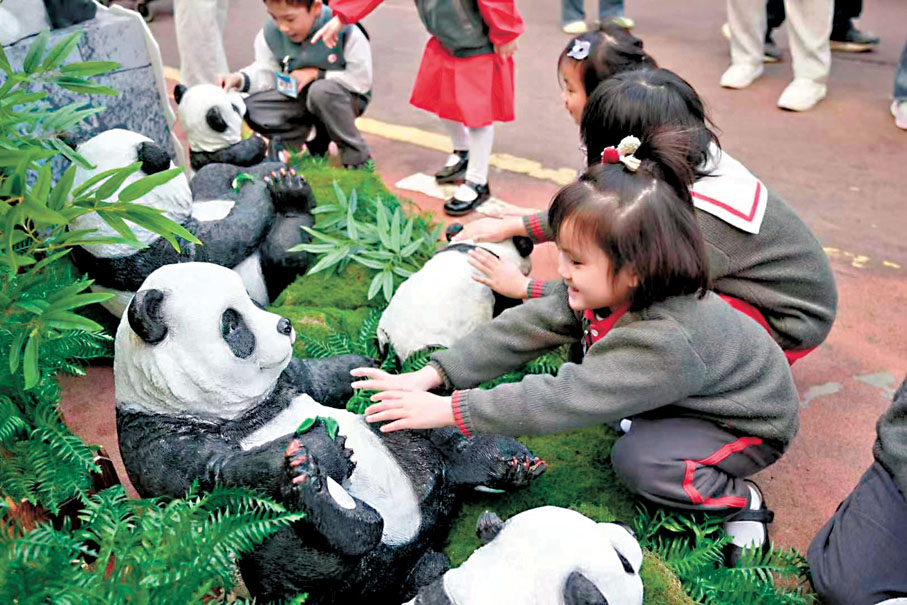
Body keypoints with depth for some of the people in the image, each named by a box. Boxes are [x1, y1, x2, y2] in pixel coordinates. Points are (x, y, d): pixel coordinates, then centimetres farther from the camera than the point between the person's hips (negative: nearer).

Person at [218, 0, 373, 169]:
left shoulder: (346, 32, -24)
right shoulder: (270, 33, -9)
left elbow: (362, 80, -18)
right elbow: (266, 72, -1)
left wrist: (317, 73, -23)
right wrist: (240, 79, -22)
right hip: (297, 98, 5)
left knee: (321, 90, -39)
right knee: (252, 107, -17)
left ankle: (357, 156, -19)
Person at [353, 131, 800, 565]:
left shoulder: (666, 340, -43)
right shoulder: (606, 288, -20)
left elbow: (561, 400, -43)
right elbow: (526, 328, -19)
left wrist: (446, 410, -39)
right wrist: (429, 376, -25)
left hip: (752, 427, -7)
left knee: (636, 460, -28)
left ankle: (740, 500, -3)